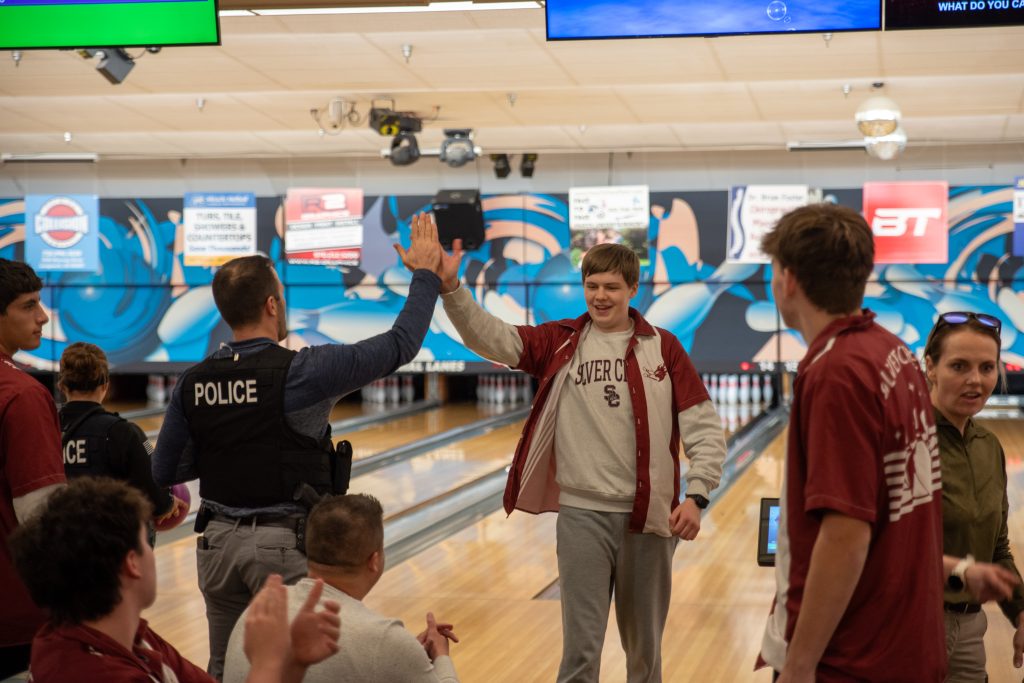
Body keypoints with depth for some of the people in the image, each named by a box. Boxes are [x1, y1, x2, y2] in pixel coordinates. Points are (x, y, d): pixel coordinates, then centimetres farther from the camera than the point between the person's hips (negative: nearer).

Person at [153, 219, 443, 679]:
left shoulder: (192, 385, 0)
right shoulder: (301, 372, -15)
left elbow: (163, 474, 5)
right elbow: (400, 345, -11)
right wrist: (425, 273, 1)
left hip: (220, 542, 5)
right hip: (287, 544, -5)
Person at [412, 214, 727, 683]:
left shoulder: (662, 348, 1)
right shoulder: (560, 342, 2)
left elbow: (704, 429, 0)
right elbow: (491, 337, -11)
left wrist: (696, 496, -10)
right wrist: (449, 288, -25)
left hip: (649, 516, 1)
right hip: (582, 512, 0)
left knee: (644, 644, 15)